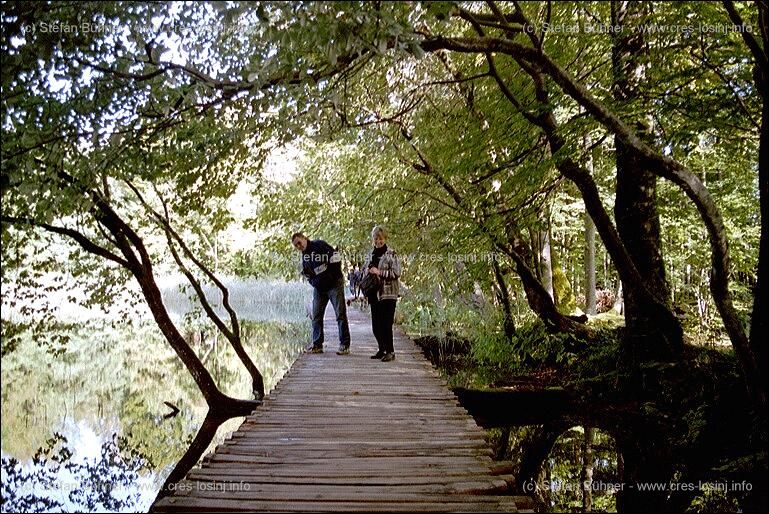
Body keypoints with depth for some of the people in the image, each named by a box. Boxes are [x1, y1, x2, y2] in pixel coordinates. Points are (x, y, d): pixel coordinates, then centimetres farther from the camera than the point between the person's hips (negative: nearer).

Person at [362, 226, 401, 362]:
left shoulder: (391, 254, -6)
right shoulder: (371, 254, 13)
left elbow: (396, 273, -14)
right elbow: (364, 269, 27)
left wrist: (379, 272, -17)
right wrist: (367, 271, 4)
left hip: (388, 294, -7)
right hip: (374, 294, 7)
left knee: (386, 324, -8)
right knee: (376, 325, 10)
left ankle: (390, 351, 2)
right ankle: (382, 349, 23)